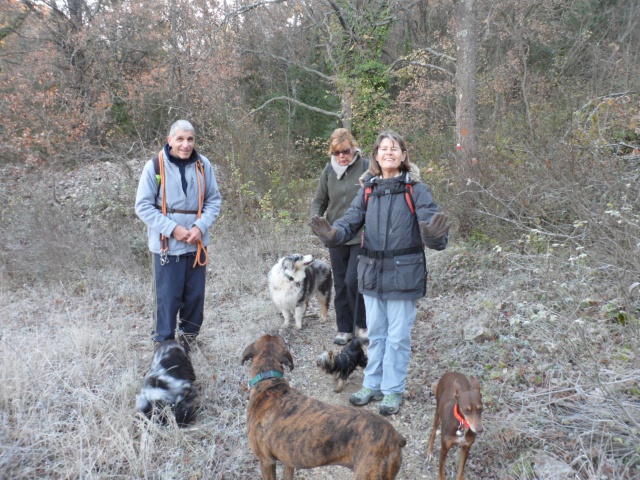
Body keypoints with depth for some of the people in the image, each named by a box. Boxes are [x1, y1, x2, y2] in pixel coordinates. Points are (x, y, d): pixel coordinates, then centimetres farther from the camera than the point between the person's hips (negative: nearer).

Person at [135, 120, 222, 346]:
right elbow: (143, 206, -8)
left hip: (197, 244, 3)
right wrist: (173, 229, -16)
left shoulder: (203, 164, -4)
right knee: (167, 297, 2)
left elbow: (214, 200, 4)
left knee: (195, 295, 14)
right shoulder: (155, 166, -12)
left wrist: (200, 227, -12)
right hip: (167, 245, -3)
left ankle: (190, 336, 36)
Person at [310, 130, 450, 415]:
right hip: (372, 272, 4)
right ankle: (372, 385, 32)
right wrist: (333, 234, -24)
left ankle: (393, 390, 23)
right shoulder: (368, 190, 4)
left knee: (398, 336, 6)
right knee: (375, 333, 17)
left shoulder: (415, 190, -8)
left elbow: (431, 223, -15)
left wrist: (435, 236, -39)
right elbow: (351, 221, -3)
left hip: (403, 274, -4)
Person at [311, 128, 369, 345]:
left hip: (361, 237, -4)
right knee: (340, 284, 11)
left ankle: (362, 324, 14)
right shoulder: (329, 170, 2)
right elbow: (319, 200, 10)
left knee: (353, 280, -10)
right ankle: (344, 329, 25)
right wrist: (316, 217, -10)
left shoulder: (366, 167, -10)